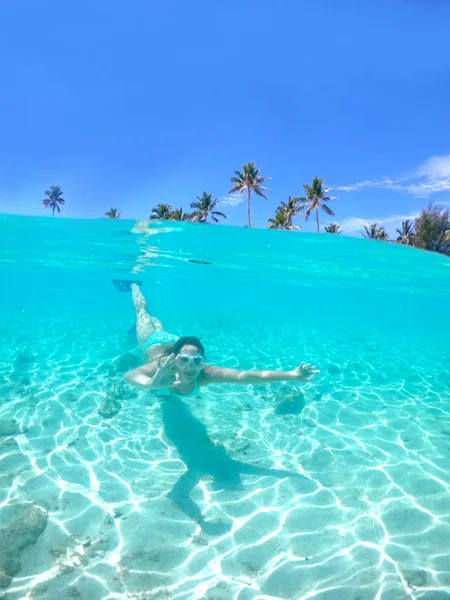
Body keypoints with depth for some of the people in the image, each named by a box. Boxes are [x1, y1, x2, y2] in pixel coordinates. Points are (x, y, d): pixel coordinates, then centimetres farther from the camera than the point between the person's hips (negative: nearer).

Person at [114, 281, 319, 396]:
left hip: (172, 342, 3)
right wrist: (150, 383, -87)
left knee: (159, 326, 37)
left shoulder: (205, 373, -46)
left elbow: (246, 376, -59)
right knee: (141, 312, 29)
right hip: (154, 345, -3)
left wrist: (291, 375, -69)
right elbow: (130, 376, -67)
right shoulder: (162, 366, -50)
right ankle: (134, 285, 58)